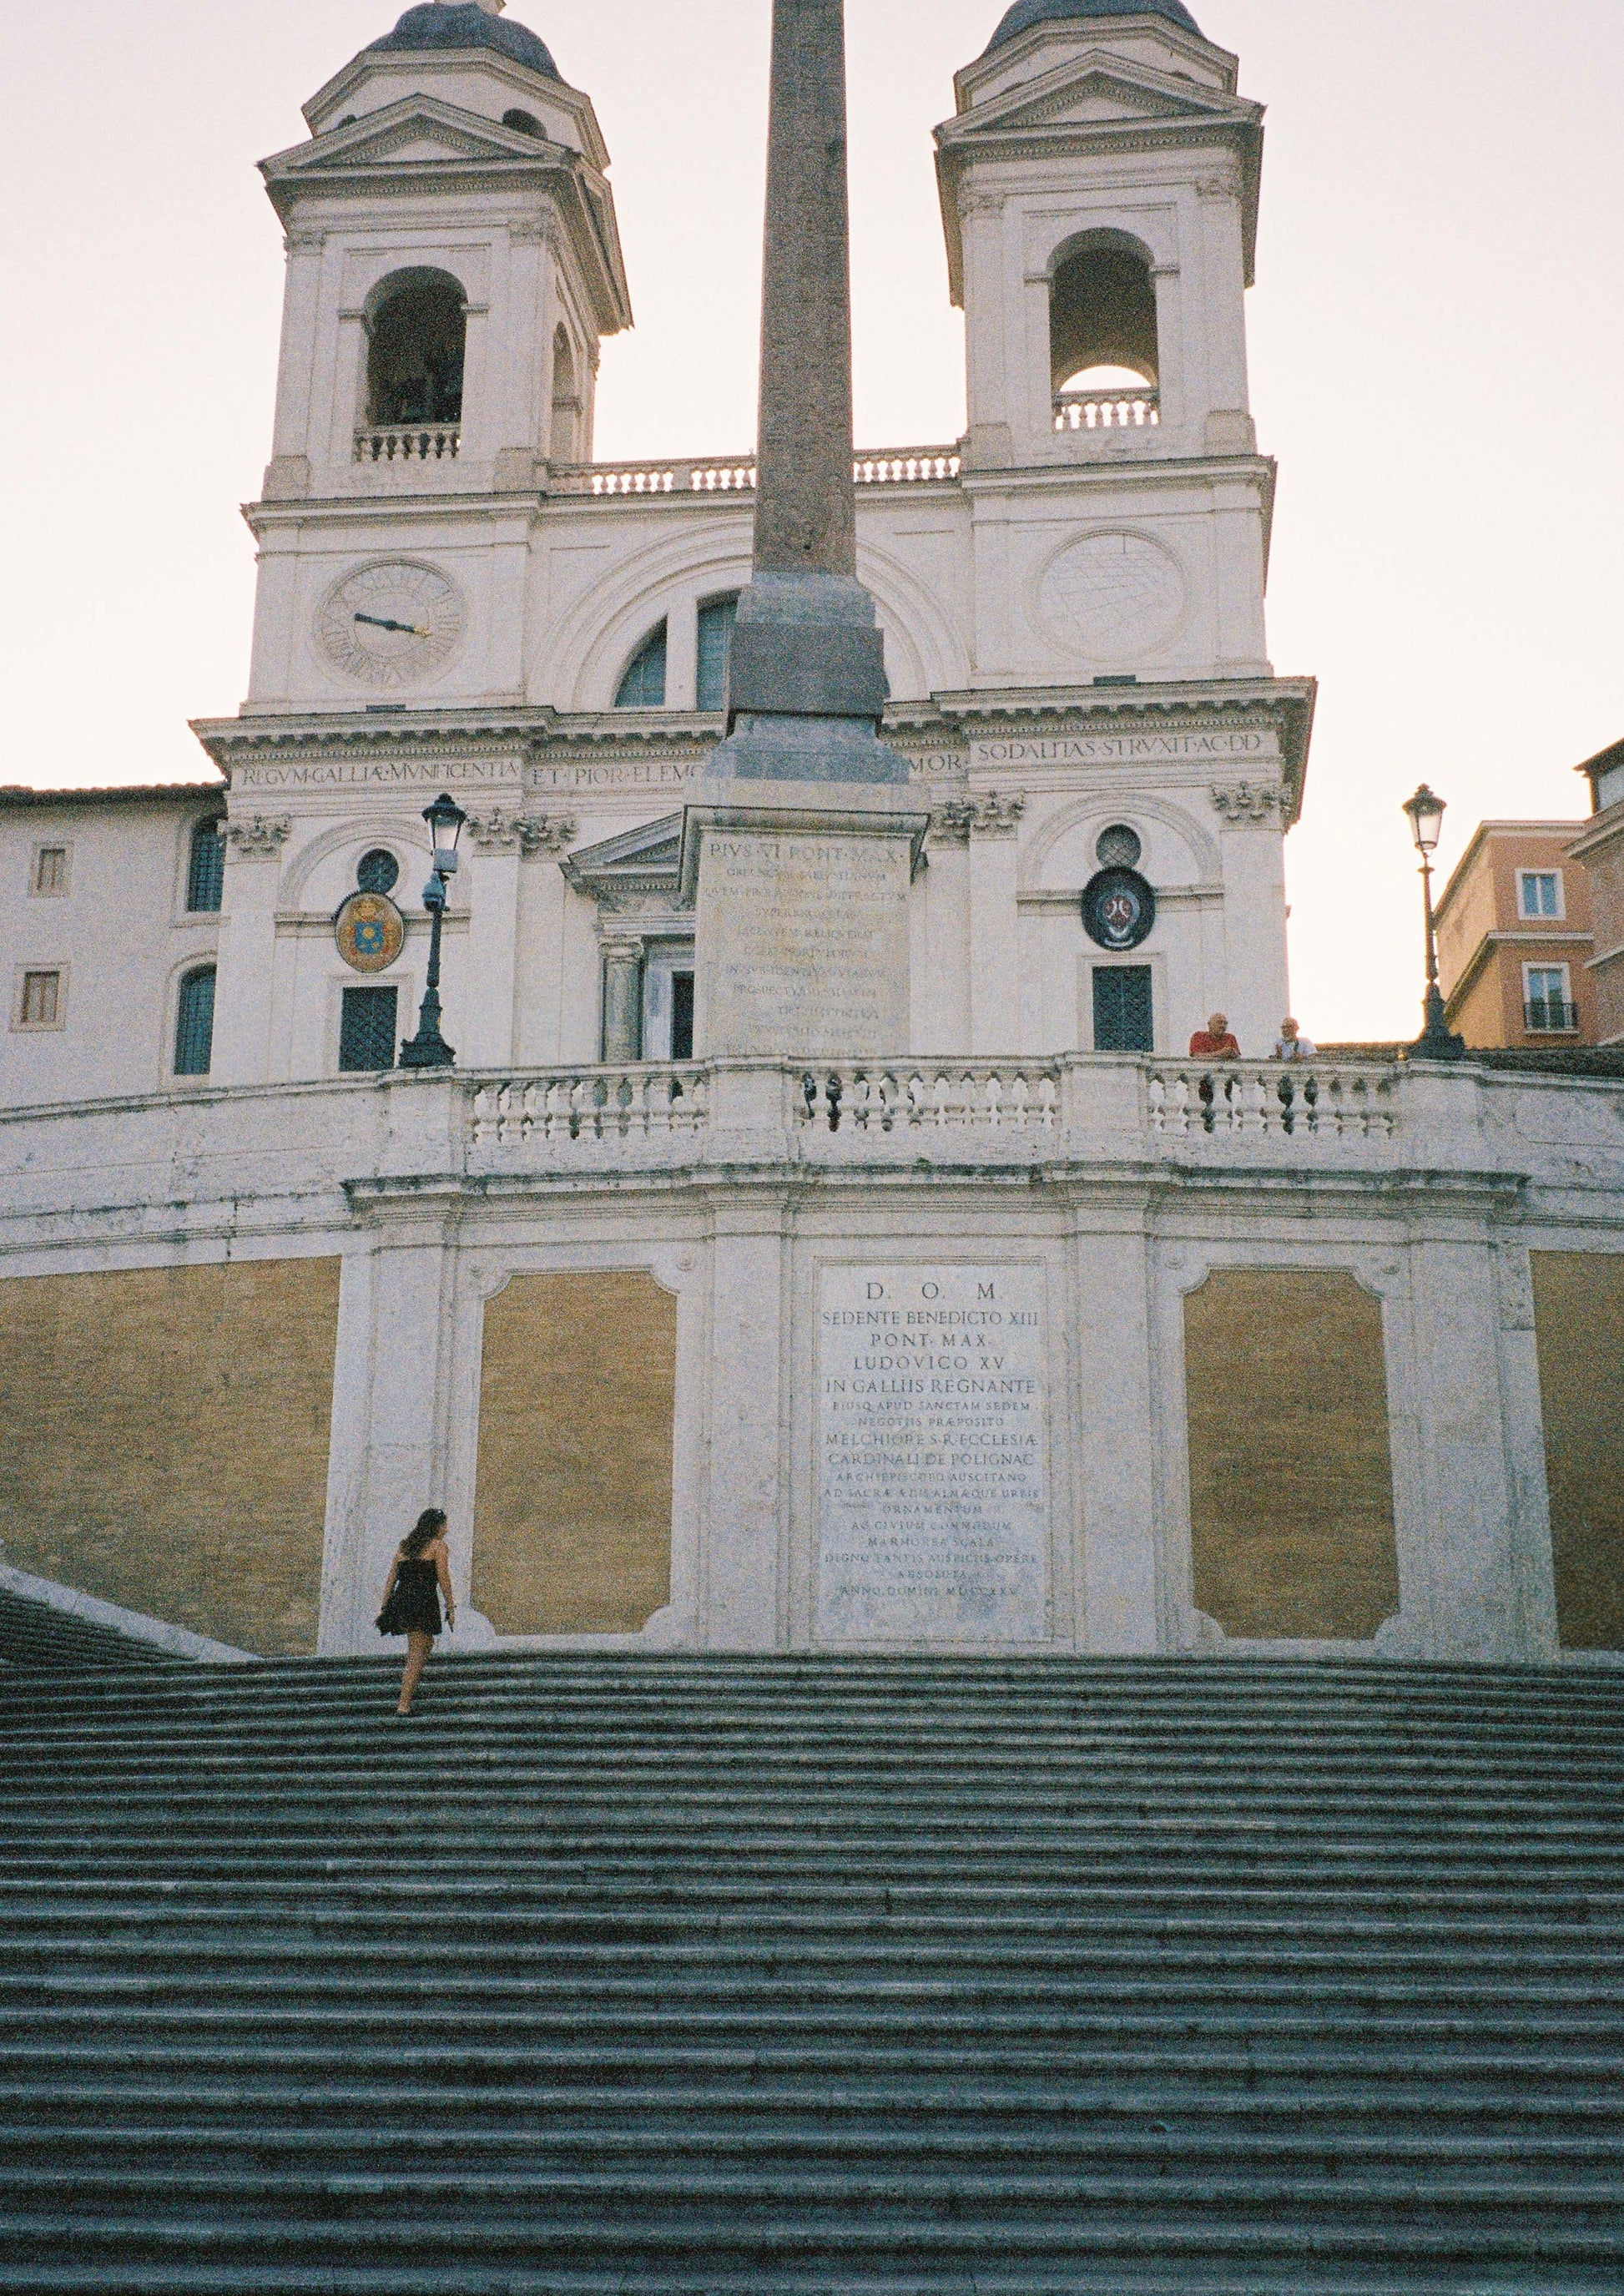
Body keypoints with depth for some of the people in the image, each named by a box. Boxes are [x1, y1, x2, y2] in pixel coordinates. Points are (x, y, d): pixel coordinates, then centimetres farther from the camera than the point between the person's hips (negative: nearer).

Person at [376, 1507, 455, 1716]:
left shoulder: (405, 1547, 19)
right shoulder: (438, 1546, 2)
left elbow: (391, 1580, 17)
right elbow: (444, 1580, -4)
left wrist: (384, 1608, 18)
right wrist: (451, 1608, -1)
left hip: (400, 1601, 6)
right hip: (423, 1602, -6)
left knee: (427, 1643, 26)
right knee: (417, 1655, -7)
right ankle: (404, 1704, -13)